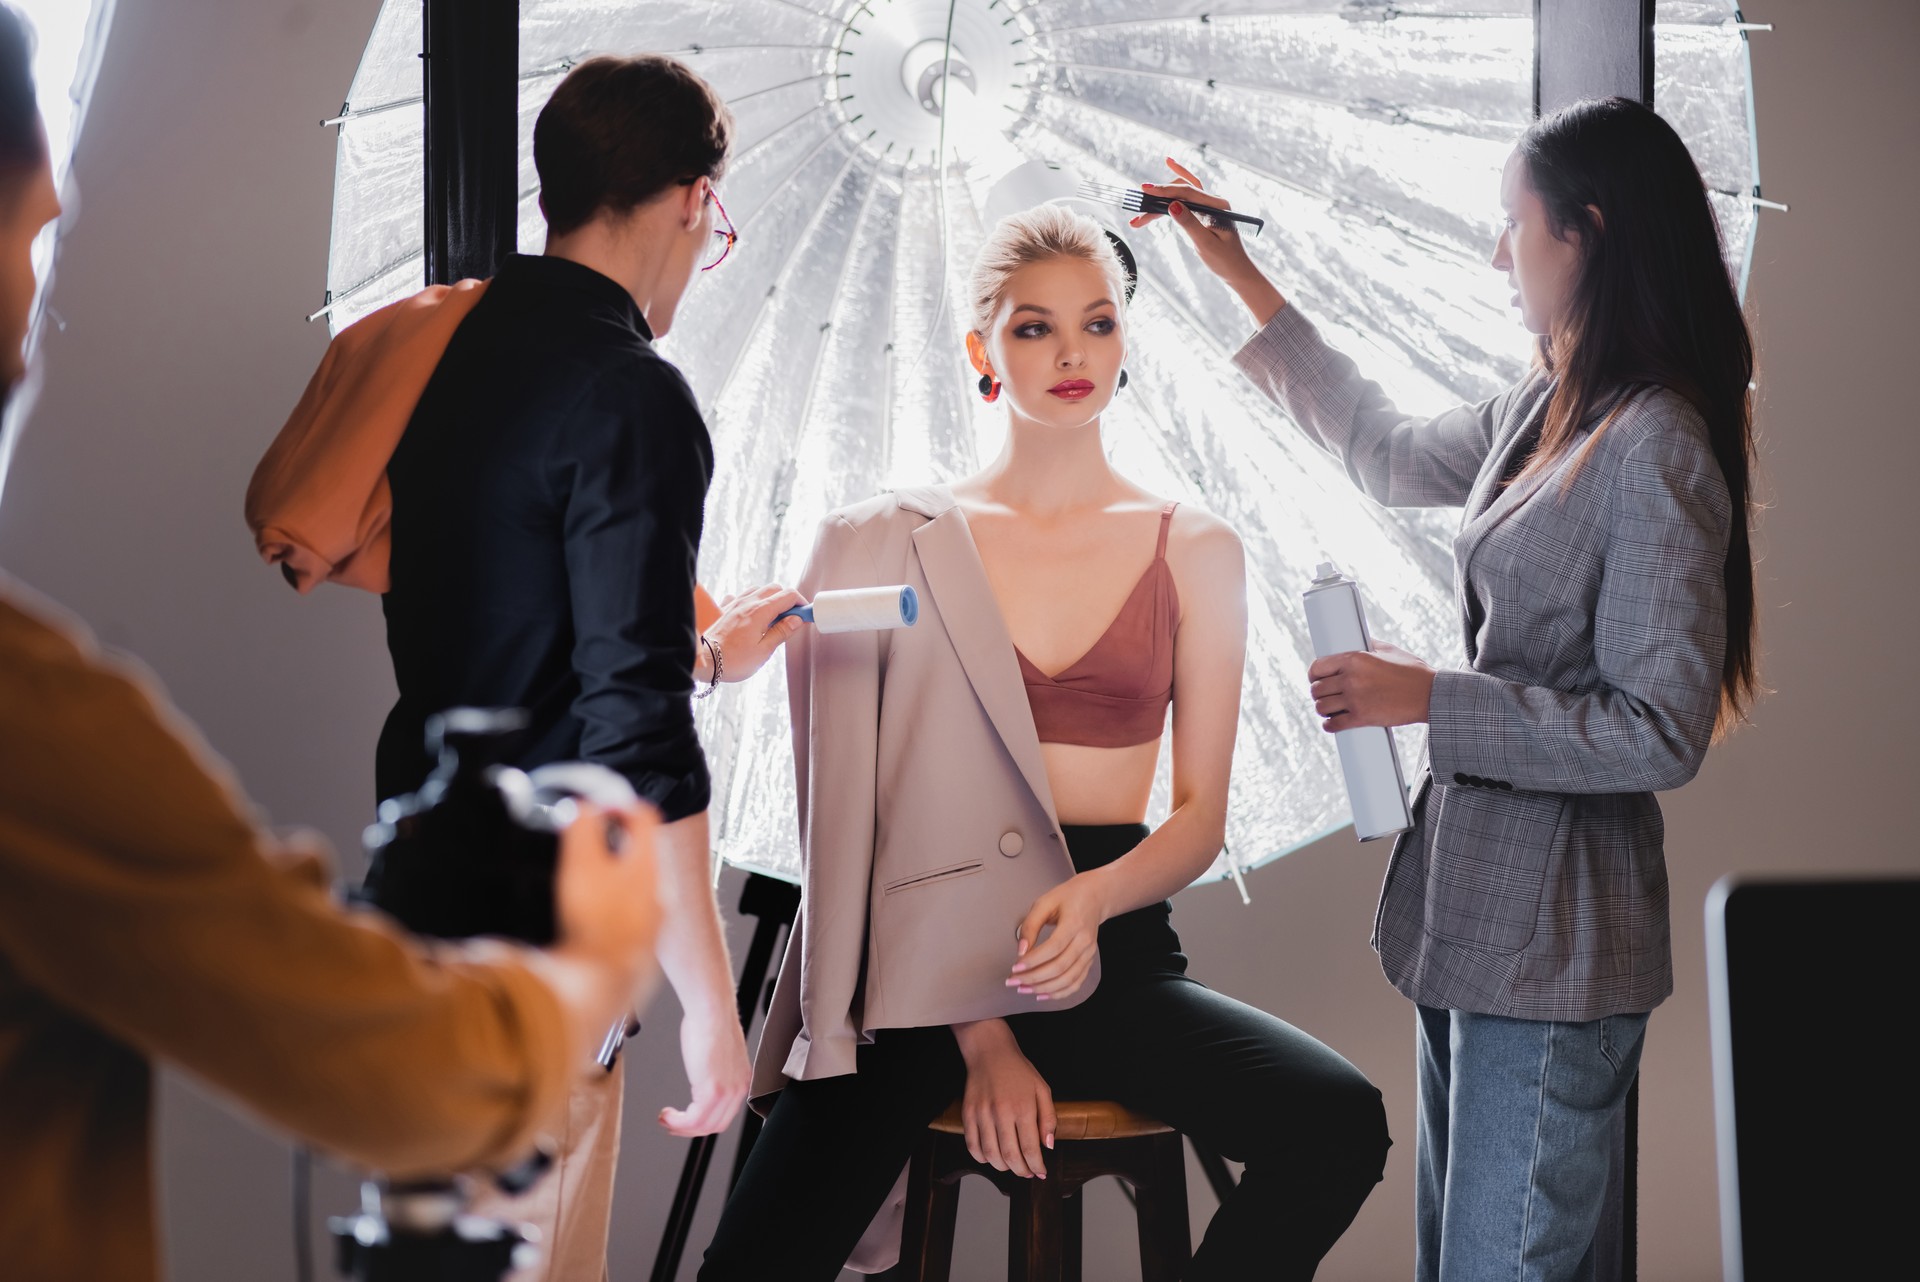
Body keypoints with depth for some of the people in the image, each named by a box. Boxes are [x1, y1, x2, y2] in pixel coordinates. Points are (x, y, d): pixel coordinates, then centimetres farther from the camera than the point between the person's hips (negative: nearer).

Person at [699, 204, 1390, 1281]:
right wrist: (979, 1031, -10)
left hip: (1112, 951, 2)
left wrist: (1091, 899, -16)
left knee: (1340, 1126, -25)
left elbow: (1200, 817, 7)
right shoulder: (893, 542, 6)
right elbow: (866, 805, 0)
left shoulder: (1196, 552, 11)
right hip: (926, 961, -2)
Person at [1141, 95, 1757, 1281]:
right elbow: (1391, 453, 28)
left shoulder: (1655, 451, -19)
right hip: (1473, 905, 9)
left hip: (1553, 938, -9)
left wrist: (1428, 698, -18)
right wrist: (1243, 283, 29)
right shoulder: (1544, 415, 8)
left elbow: (1659, 734, -21)